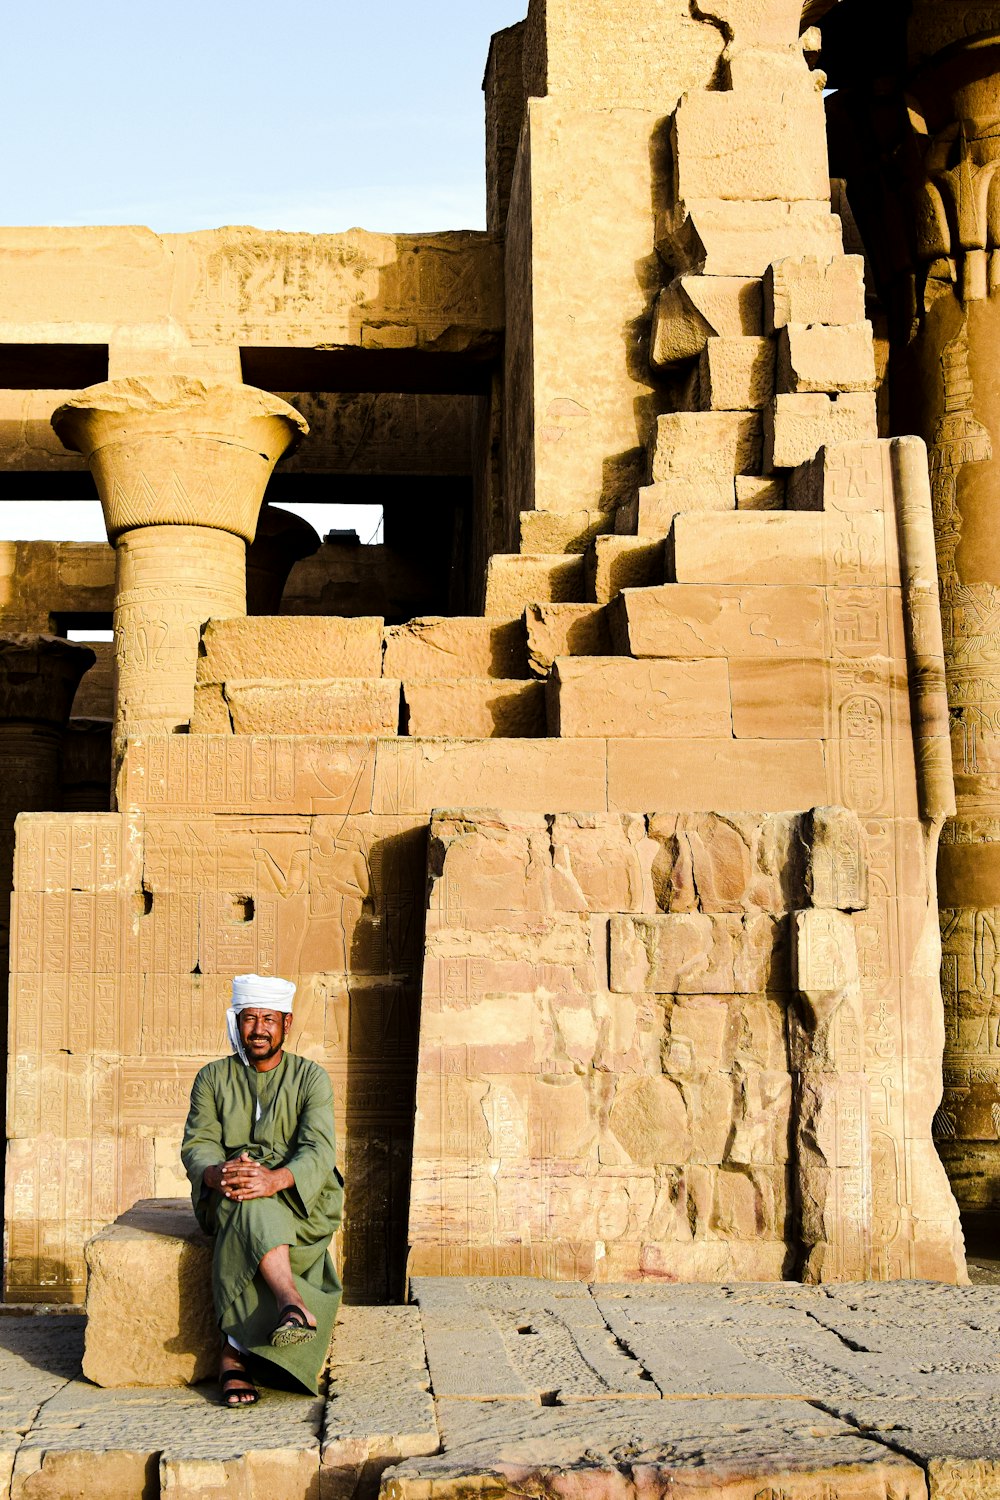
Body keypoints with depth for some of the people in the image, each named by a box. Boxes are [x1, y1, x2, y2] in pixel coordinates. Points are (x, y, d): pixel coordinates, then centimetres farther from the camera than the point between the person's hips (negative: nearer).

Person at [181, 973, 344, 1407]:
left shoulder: (310, 1077, 4)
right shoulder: (212, 1078, 11)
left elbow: (318, 1151, -11)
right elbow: (197, 1144, -1)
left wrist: (275, 1180, -33)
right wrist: (217, 1174, -28)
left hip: (300, 1197, -1)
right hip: (226, 1196, 1)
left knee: (251, 1221, -36)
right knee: (249, 1207, -37)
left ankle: (234, 1353, -39)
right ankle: (294, 1305, -56)